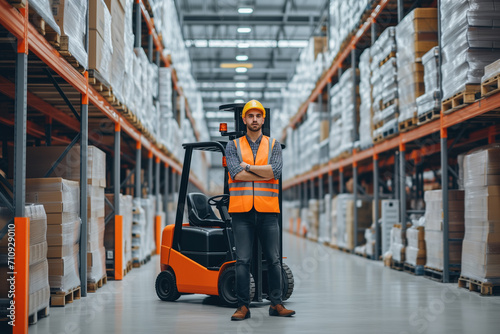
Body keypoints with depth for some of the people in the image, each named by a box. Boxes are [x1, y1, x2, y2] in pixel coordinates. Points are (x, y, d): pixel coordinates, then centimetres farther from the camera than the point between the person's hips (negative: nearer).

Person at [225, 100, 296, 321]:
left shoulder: (274, 145, 11)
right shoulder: (233, 146, 9)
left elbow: (276, 171, -8)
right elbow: (236, 173, -9)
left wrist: (248, 166, -6)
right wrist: (265, 173, -7)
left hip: (268, 210, 1)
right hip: (242, 210, -1)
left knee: (274, 259, 3)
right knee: (242, 260, -1)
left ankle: (276, 304, 12)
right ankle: (243, 306, 4)